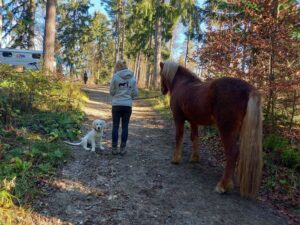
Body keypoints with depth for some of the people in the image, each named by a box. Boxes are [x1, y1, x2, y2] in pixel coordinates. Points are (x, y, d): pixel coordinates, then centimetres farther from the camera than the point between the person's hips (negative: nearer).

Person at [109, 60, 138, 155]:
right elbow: (135, 93, 3)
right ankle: (122, 149, 11)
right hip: (128, 105, 2)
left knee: (115, 126, 7)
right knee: (125, 127, 8)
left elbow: (111, 92, -1)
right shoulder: (132, 78, 2)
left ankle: (114, 148, 12)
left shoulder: (115, 76, -6)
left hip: (116, 105, -2)